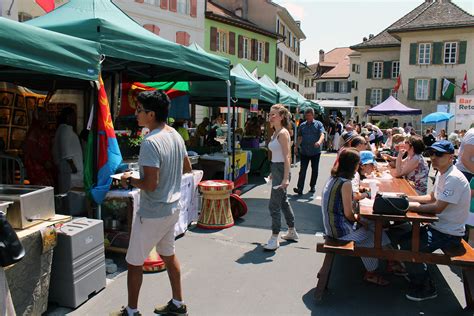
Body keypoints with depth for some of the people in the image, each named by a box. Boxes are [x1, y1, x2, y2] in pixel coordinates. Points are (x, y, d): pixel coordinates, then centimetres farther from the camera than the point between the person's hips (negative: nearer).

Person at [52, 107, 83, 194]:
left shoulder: (62, 129, 19)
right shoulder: (66, 129, -12)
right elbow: (66, 151, -20)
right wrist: (72, 165, -20)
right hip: (69, 167, -10)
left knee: (64, 192, 10)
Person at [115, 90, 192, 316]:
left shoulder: (150, 142, -24)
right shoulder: (176, 136, 2)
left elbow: (150, 184, -27)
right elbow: (187, 168, 13)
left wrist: (129, 180, -10)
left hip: (152, 214, -8)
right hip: (172, 208, 9)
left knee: (134, 263, 10)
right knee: (169, 255, 22)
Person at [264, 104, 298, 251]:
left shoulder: (283, 133, -14)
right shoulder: (275, 133, 13)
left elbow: (287, 157, -20)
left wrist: (286, 178, -25)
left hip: (281, 170, -10)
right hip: (276, 168, 10)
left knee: (274, 204, -6)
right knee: (283, 201, 19)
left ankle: (274, 239, 3)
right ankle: (292, 232, 34)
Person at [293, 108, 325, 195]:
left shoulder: (318, 124, 0)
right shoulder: (302, 125, 8)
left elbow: (322, 135, -14)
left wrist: (319, 142, -34)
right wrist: (297, 146, 8)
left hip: (315, 151, -1)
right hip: (304, 152, 1)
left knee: (315, 170, 11)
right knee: (302, 170, -6)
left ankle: (312, 186, 27)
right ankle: (300, 188, -11)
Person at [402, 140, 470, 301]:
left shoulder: (454, 178, -24)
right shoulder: (442, 173, 8)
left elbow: (438, 208, -26)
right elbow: (431, 197, 16)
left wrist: (413, 206, -18)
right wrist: (407, 198, 4)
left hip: (448, 234, -10)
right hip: (438, 226, 10)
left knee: (407, 246, -15)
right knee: (403, 237, 9)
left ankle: (426, 289, 6)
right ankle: (418, 275, 24)